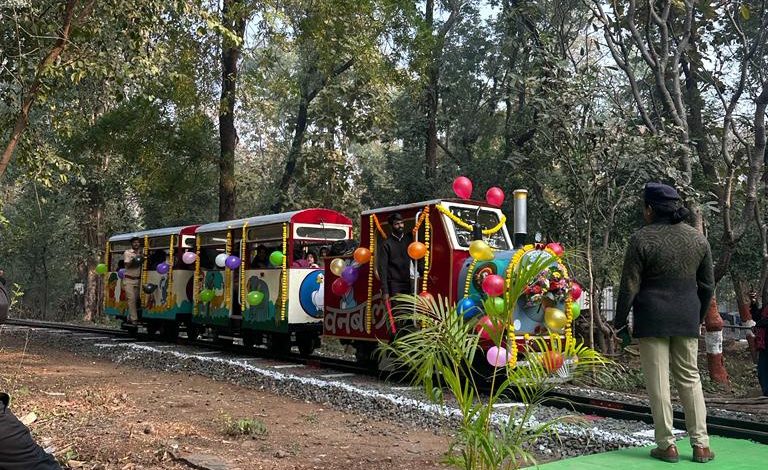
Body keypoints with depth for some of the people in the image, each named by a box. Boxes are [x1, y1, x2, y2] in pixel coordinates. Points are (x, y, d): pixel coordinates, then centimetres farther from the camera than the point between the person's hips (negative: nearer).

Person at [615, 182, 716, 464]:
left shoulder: (642, 239, -8)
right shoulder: (697, 238, 6)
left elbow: (629, 286, -9)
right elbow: (708, 285, 12)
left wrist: (620, 322, 0)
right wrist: (699, 317, 23)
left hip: (652, 319, -4)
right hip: (687, 320, 5)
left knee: (658, 382, 2)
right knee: (690, 379, 12)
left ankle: (667, 446, 4)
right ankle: (701, 445, 11)